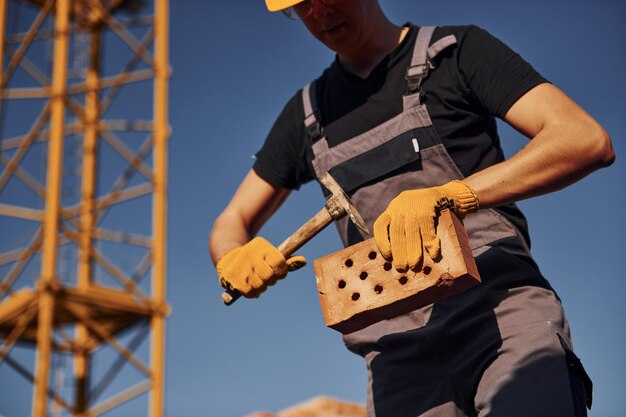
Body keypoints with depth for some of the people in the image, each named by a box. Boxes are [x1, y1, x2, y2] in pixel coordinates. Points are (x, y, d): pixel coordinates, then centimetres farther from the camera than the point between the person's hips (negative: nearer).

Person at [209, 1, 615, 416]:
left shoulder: (456, 51, 8)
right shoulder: (306, 114, 22)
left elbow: (589, 141, -5)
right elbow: (230, 225, 26)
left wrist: (451, 195, -21)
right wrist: (235, 259, -1)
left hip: (504, 316, -4)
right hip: (400, 356, 4)